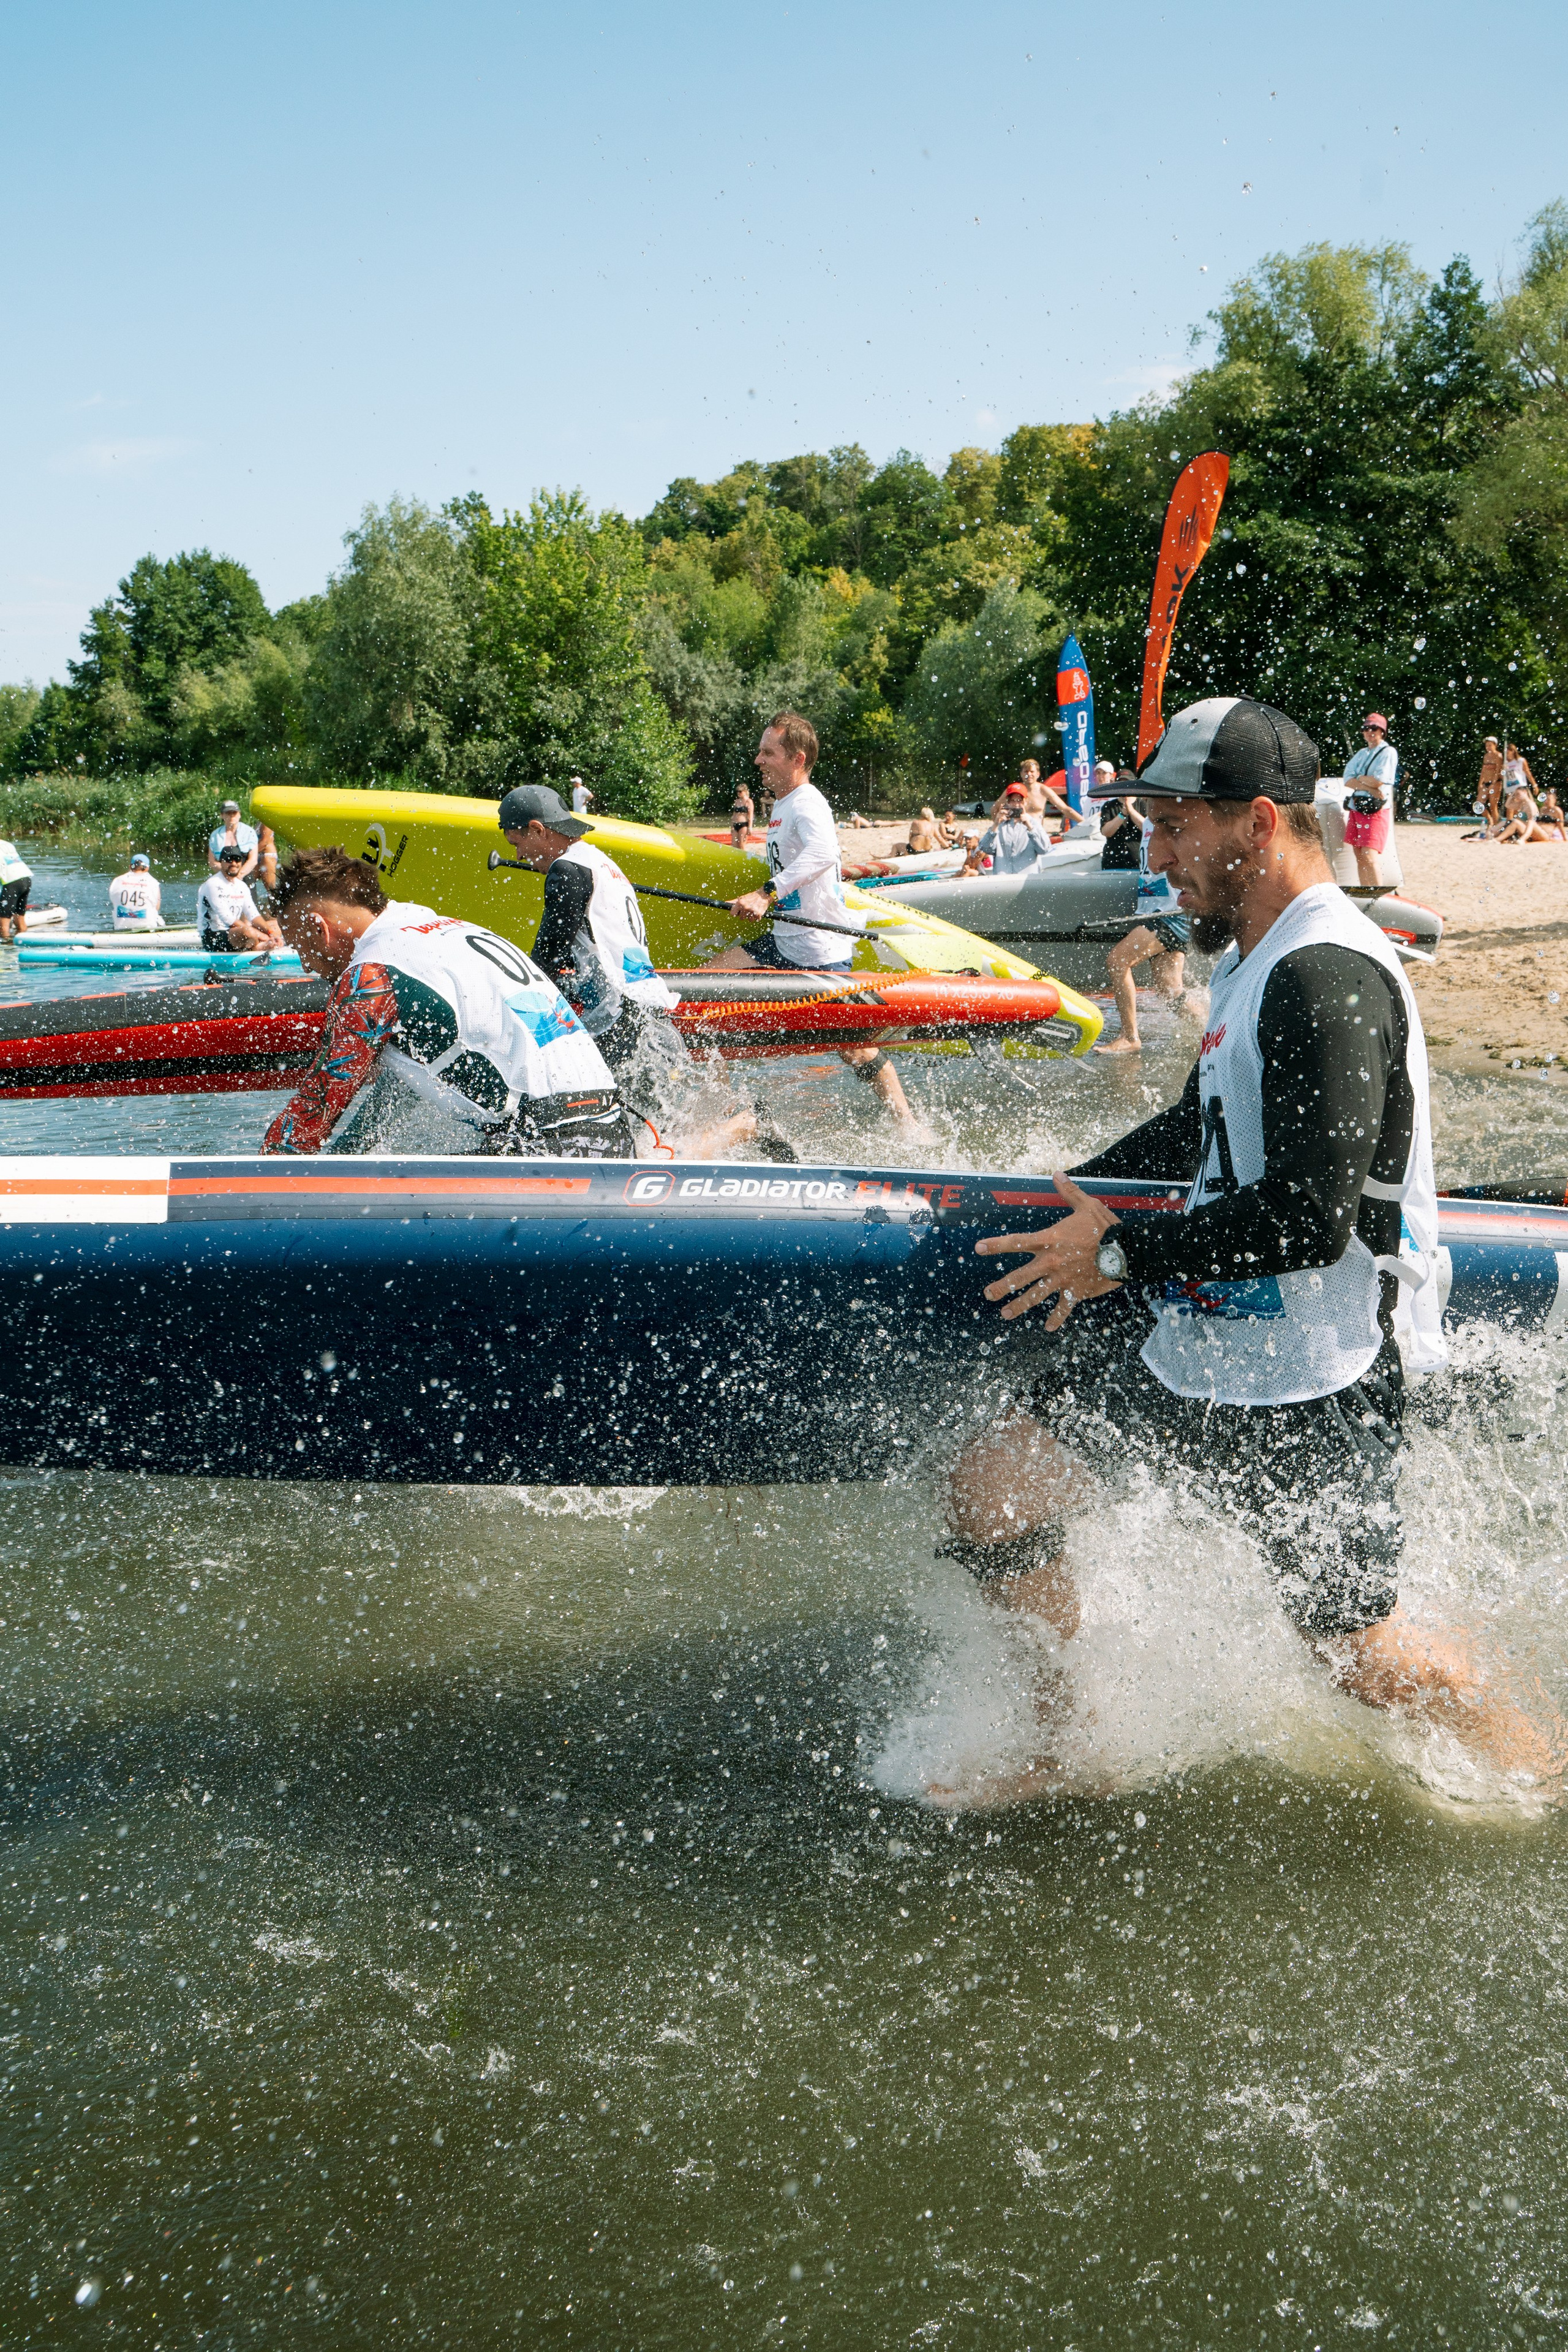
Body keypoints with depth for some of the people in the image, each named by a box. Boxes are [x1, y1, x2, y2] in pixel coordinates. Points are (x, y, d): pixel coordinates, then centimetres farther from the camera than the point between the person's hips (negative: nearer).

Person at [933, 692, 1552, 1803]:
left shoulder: (1327, 980, -23)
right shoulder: (1262, 958, 10)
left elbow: (1310, 1216, -29)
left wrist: (1119, 1255, -19)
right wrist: (1077, 1197, 22)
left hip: (1307, 1388, -9)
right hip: (1200, 1339, 10)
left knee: (1365, 1653, 3)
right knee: (990, 1491, 5)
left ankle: (1532, 1756, 30)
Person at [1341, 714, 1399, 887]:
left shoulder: (1388, 752, -2)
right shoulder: (1361, 754, 19)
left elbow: (1379, 781, -14)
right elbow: (1348, 780, 4)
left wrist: (1359, 778, 1)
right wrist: (1370, 787, -11)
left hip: (1377, 809, -7)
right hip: (1356, 807, 7)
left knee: (1368, 855, -17)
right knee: (1359, 855, 7)